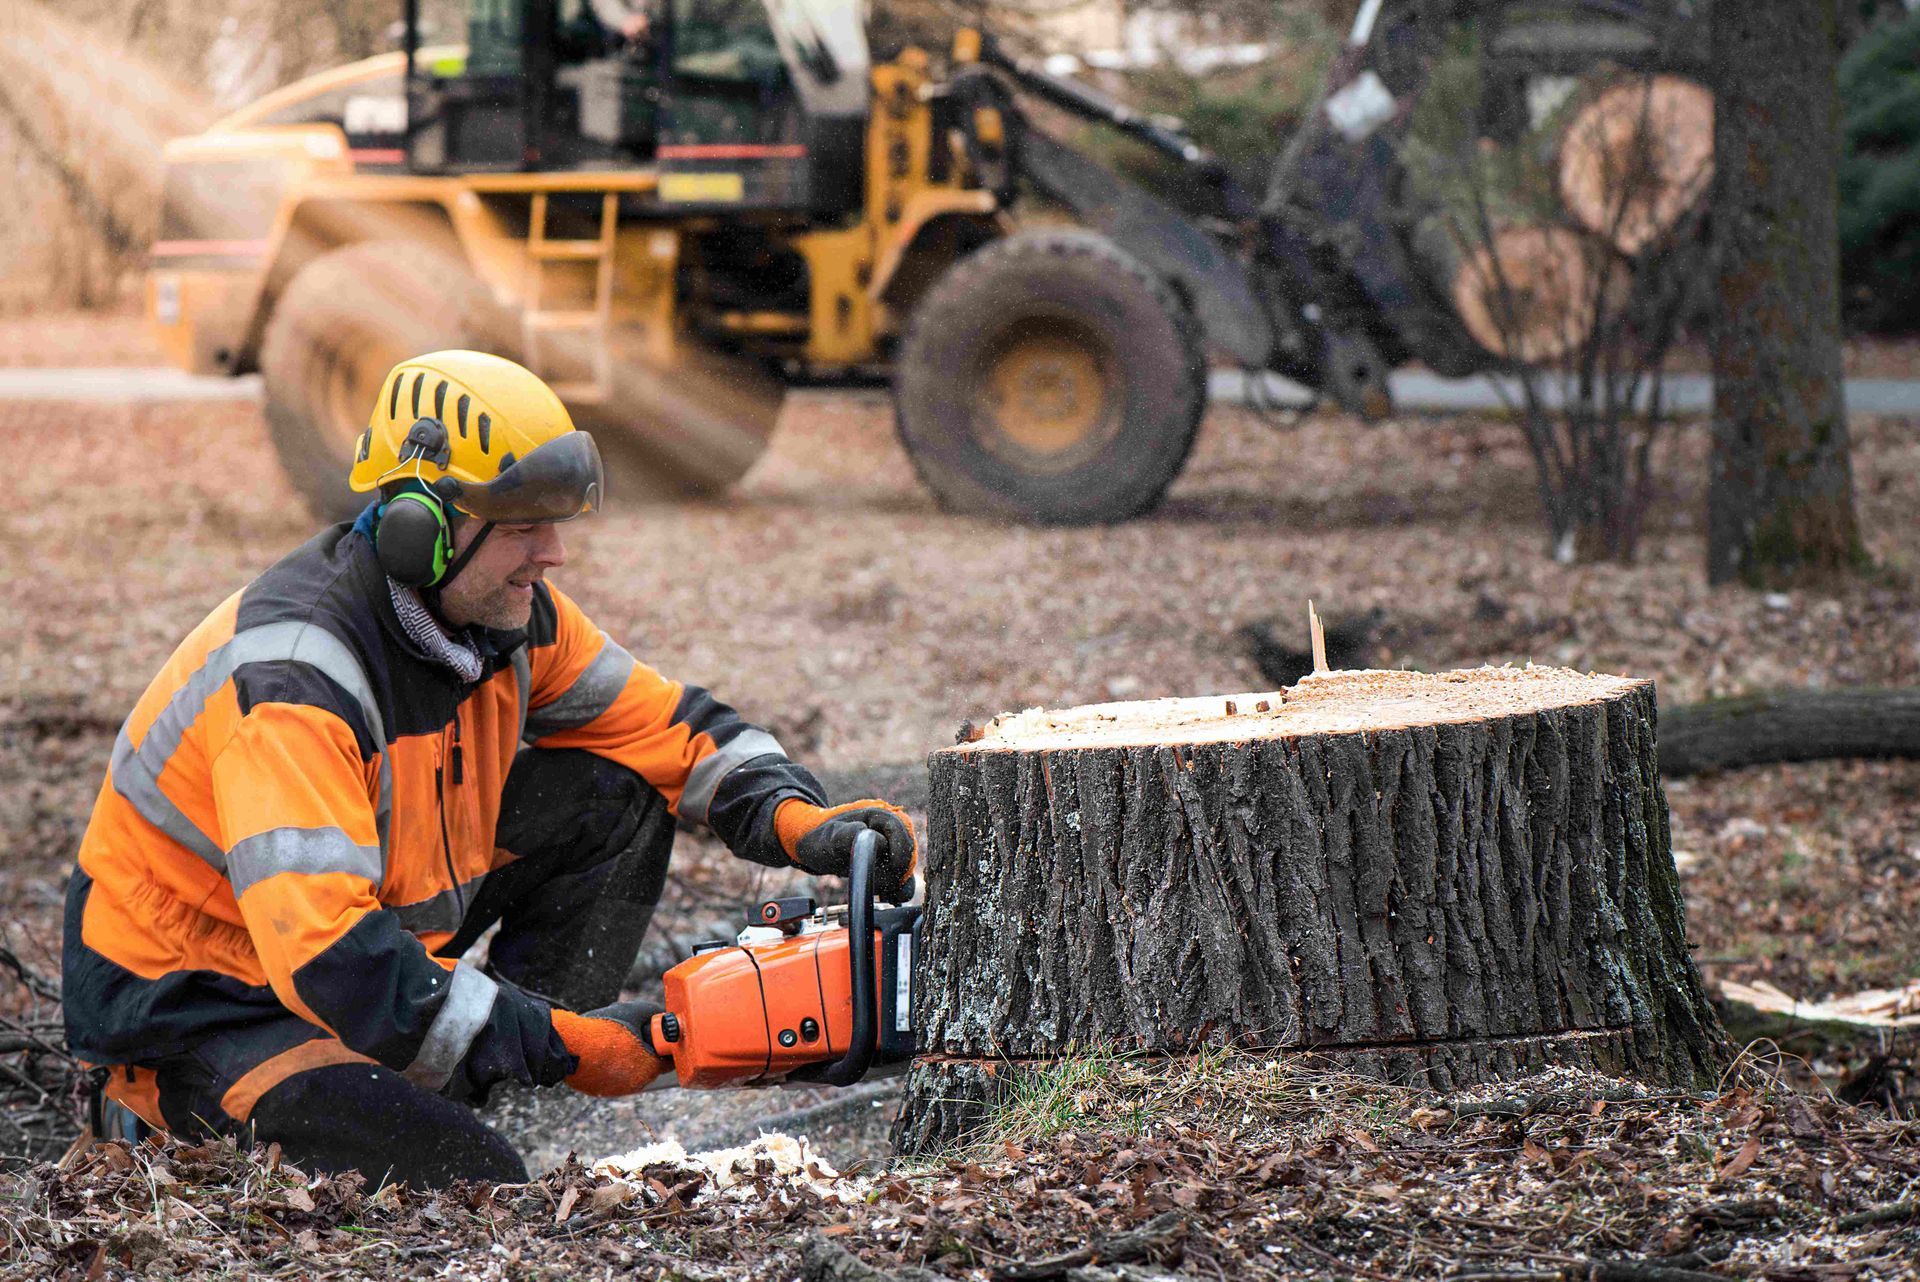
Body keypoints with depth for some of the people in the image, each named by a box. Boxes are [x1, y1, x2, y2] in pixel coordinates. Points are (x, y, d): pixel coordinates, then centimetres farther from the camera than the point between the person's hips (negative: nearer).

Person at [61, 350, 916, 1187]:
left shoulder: (499, 610, -5)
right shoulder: (293, 676, -32)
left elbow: (670, 729, 8)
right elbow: (326, 955, -40)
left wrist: (801, 823, -13)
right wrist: (560, 1045, -35)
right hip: (182, 1017, -9)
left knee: (611, 797, 1)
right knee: (475, 1191, -27)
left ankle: (457, 1092, 0)